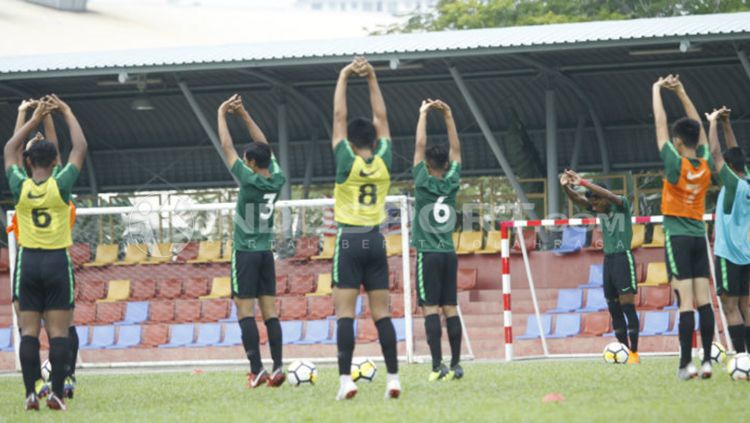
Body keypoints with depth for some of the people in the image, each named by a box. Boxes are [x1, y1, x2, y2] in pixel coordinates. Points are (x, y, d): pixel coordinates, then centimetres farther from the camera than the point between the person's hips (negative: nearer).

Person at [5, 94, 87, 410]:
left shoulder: (20, 186, -3)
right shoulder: (61, 184, -8)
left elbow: (9, 150, 15)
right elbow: (80, 148, 4)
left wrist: (35, 118, 21)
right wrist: (66, 113, 14)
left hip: (28, 262, 2)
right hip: (57, 262, -2)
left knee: (29, 331, 2)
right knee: (58, 331, -2)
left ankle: (30, 393, -3)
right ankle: (57, 393, -7)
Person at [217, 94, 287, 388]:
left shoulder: (249, 180, -14)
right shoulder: (277, 181, 1)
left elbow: (228, 148, -7)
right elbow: (264, 147, 13)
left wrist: (222, 114, 5)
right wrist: (243, 114, 17)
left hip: (245, 252, -6)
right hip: (267, 252, 6)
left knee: (245, 311, -6)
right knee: (269, 311, 4)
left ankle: (256, 370, -13)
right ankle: (278, 367, -2)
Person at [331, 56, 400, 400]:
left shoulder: (347, 162, -7)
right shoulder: (383, 161, 1)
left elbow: (339, 117, -2)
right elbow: (381, 118, 10)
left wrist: (344, 78, 3)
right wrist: (371, 79, 10)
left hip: (349, 241, -4)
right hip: (376, 241, 4)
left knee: (345, 314, -7)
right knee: (381, 313, 3)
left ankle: (346, 379, -15)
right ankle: (392, 378, -3)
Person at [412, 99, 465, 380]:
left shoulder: (423, 182, -7)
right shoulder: (452, 183, 3)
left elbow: (420, 146, -4)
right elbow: (456, 149, 12)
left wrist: (424, 114, 4)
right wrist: (447, 114, 13)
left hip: (428, 254, -5)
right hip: (449, 253, 5)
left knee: (431, 309, -8)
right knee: (450, 309, 5)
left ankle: (438, 366, -15)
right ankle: (455, 365, 3)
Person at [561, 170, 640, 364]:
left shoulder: (622, 205, -8)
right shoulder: (598, 209, 9)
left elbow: (610, 196, -28)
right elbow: (576, 198, -2)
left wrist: (583, 182, -34)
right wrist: (566, 186, -24)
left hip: (623, 257, -7)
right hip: (608, 258, 7)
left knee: (628, 307, -10)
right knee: (614, 310, 5)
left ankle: (634, 353, -10)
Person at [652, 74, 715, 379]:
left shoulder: (676, 164, -12)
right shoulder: (705, 164, 2)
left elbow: (660, 124, -5)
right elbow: (698, 128, 15)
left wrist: (657, 90, 7)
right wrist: (681, 92, 20)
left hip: (677, 237, -5)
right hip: (699, 236, 5)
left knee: (686, 301, -11)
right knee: (703, 300, 2)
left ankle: (686, 363, -15)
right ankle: (707, 360, -2)